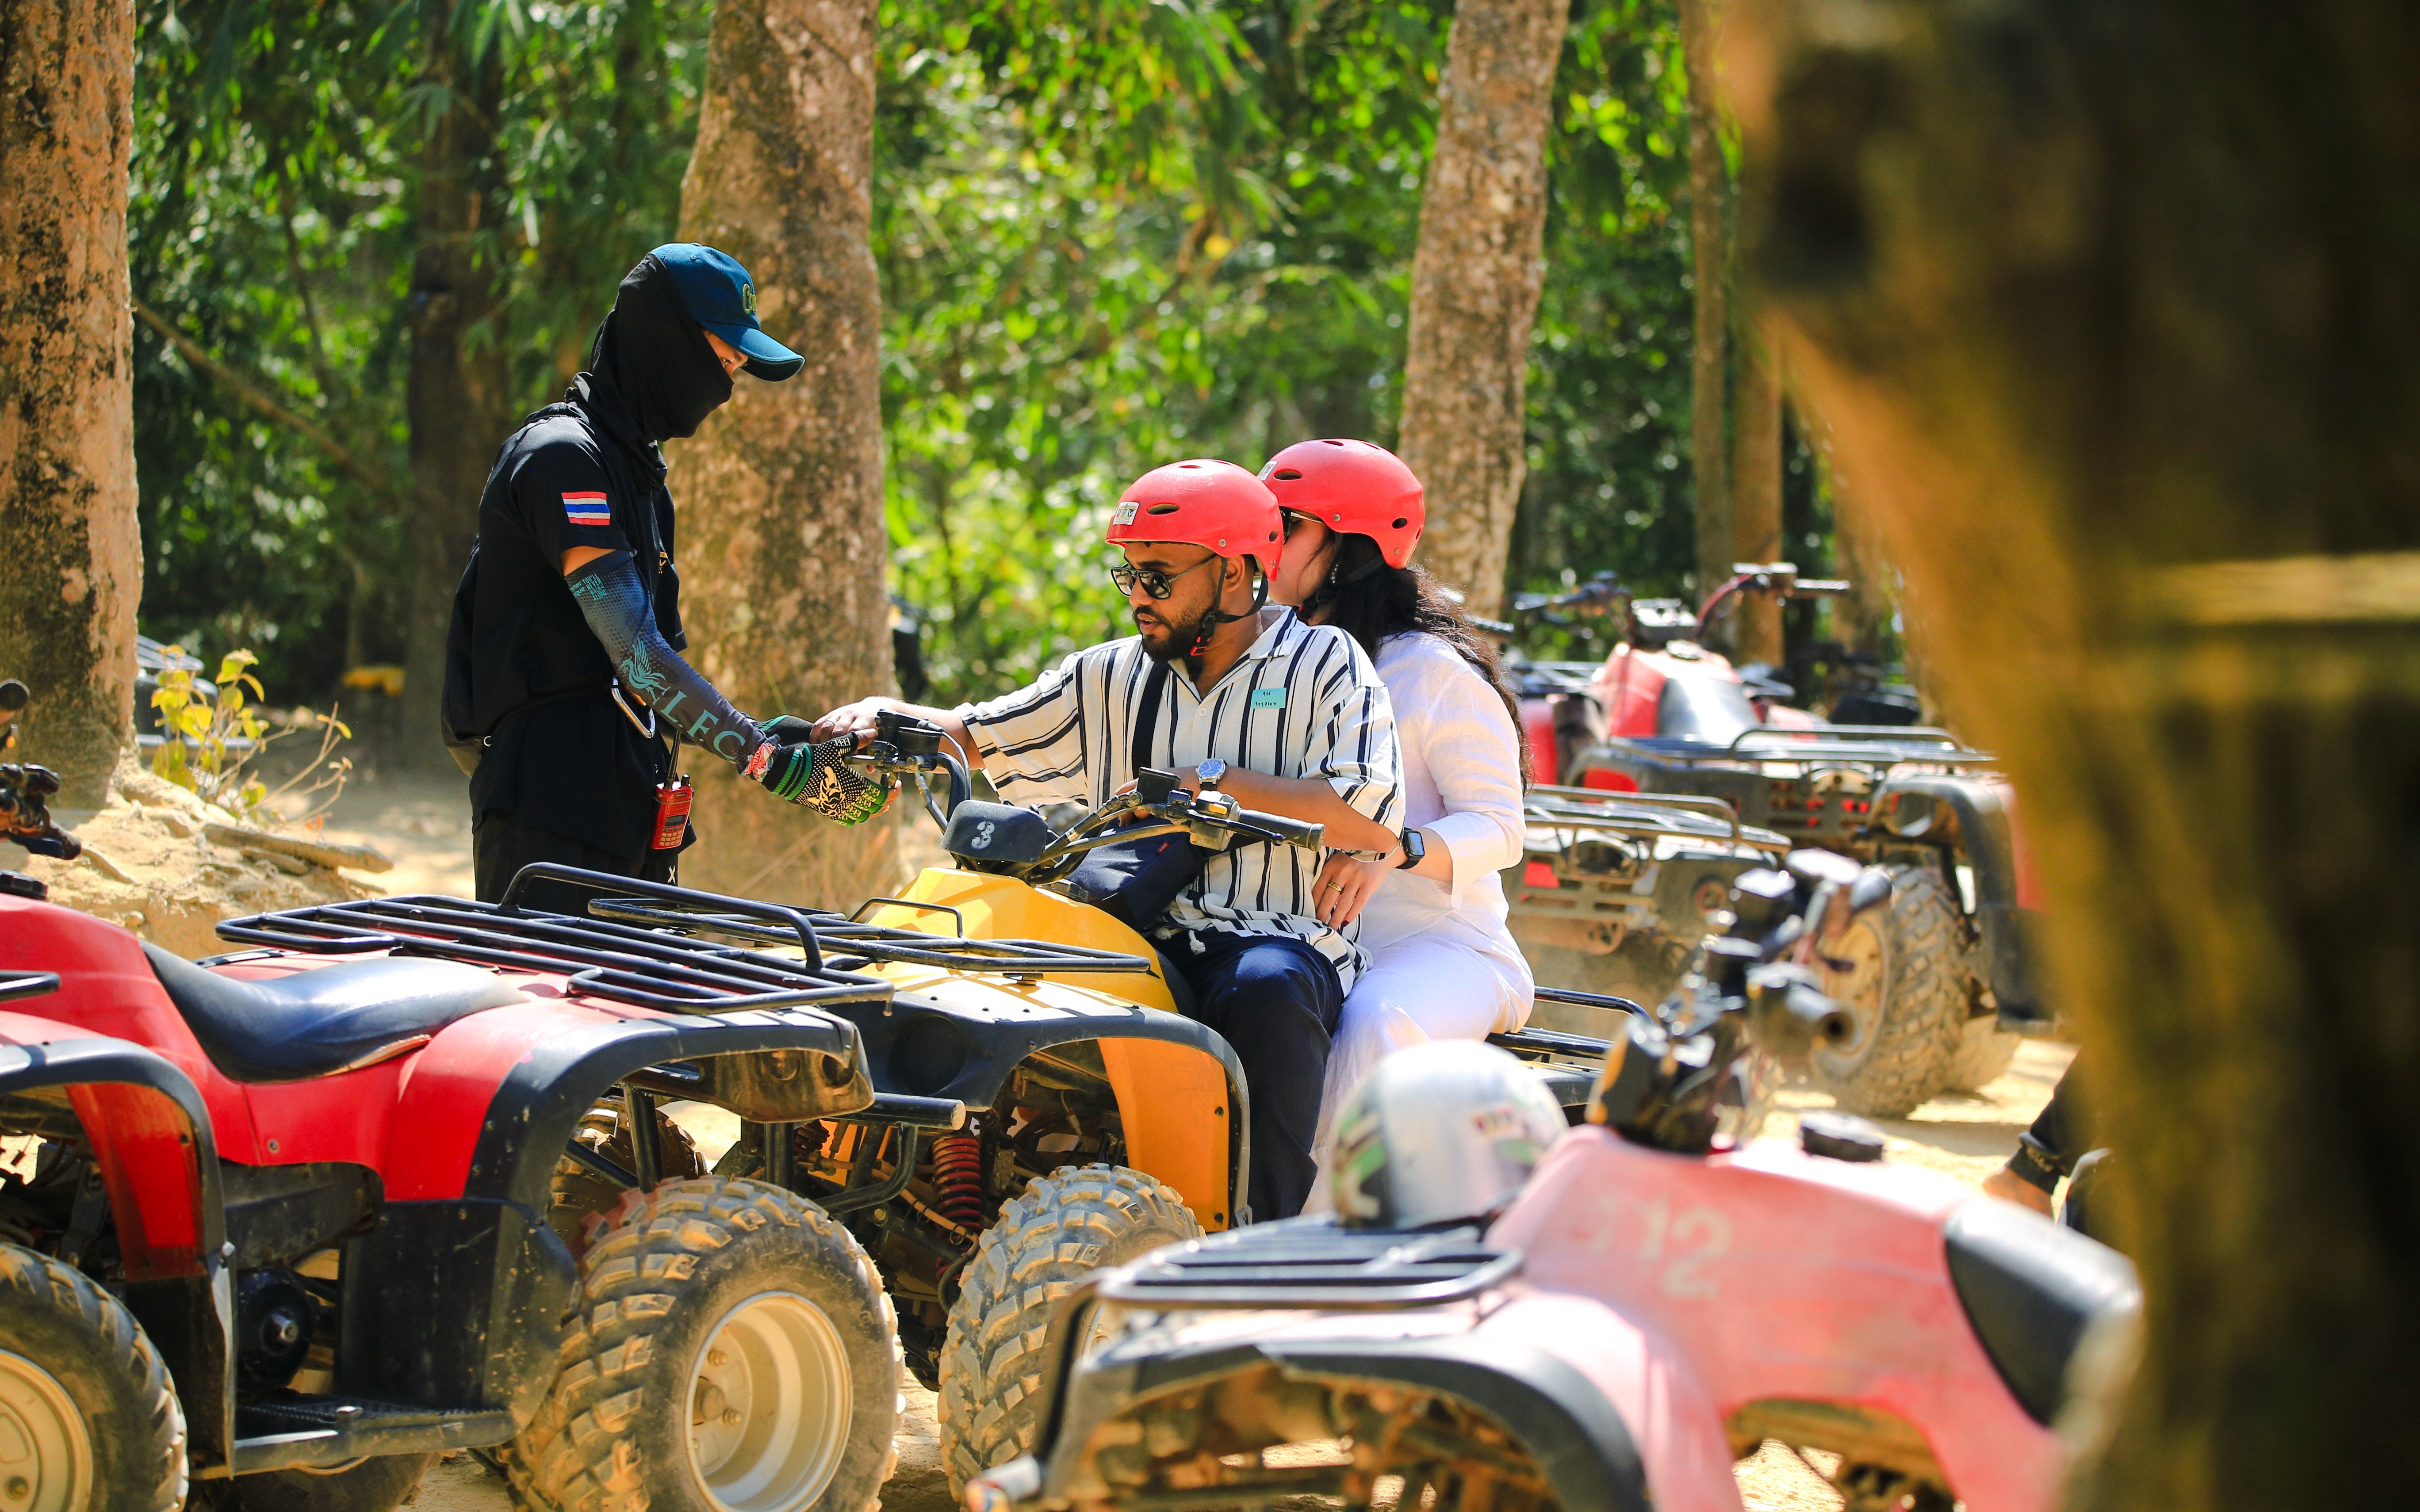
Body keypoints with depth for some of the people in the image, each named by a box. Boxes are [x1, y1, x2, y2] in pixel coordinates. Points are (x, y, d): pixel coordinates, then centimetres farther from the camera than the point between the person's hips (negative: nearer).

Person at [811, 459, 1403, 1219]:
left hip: (1276, 937, -4)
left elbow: (1370, 821, -8)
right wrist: (881, 716, 4)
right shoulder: (1111, 678, 22)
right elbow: (977, 738, 25)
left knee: (1266, 992, -40)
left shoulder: (1324, 664, 6)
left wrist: (1212, 783, -10)